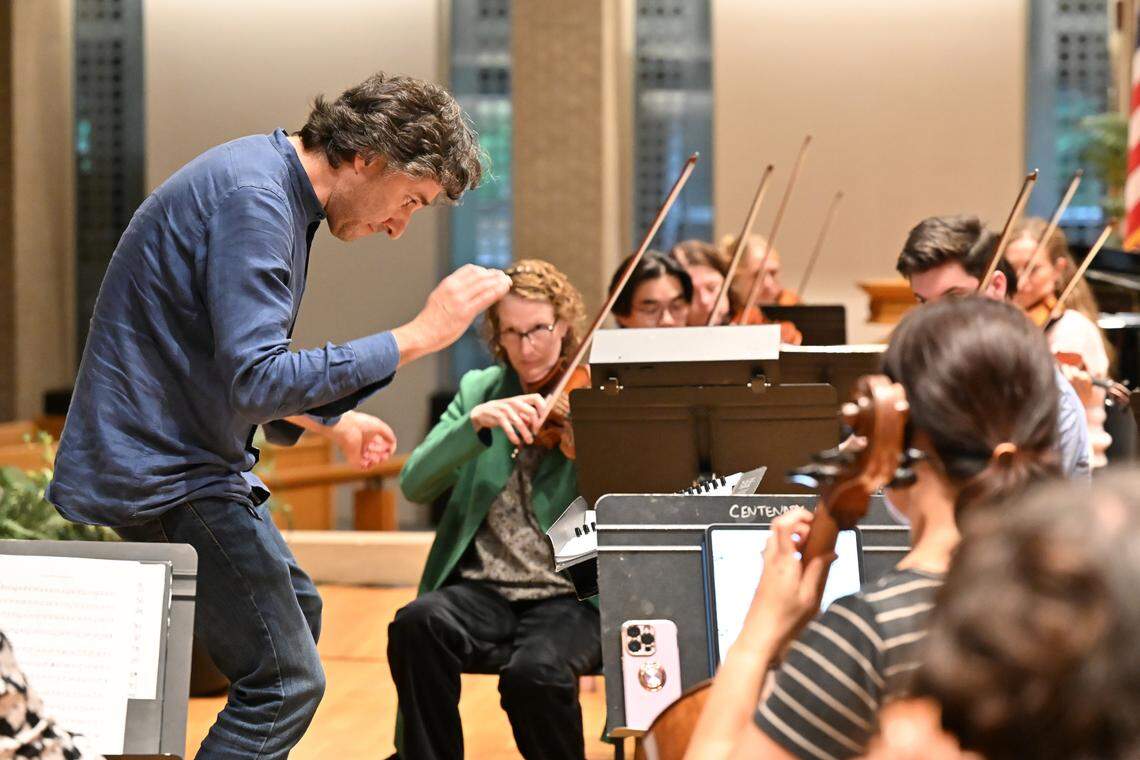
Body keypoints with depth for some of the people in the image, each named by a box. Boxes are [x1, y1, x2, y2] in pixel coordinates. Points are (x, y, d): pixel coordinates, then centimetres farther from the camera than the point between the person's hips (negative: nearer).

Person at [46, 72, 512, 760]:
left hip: (195, 459, 11)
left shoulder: (273, 187, 11)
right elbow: (254, 380, -31)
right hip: (165, 472, -11)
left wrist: (332, 421, 25)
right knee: (287, 677, -12)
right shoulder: (253, 198, -22)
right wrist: (416, 337, -30)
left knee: (297, 613, 24)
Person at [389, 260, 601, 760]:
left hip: (571, 599, -2)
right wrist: (475, 422, -17)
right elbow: (415, 484, -1)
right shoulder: (479, 391, 11)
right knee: (417, 624, -30)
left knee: (536, 672, -33)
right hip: (482, 591, 2)